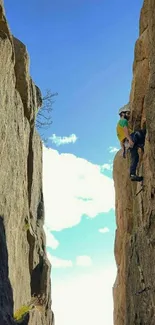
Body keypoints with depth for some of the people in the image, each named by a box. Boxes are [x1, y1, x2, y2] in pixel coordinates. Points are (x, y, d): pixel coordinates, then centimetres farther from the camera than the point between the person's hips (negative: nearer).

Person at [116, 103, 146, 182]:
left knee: (134, 158, 1)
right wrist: (130, 139, -29)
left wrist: (123, 150, 25)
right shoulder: (123, 121, 6)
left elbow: (121, 141, 29)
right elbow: (125, 130, -16)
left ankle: (132, 175, -8)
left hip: (127, 143, 8)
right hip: (129, 140, -8)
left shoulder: (119, 124, 34)